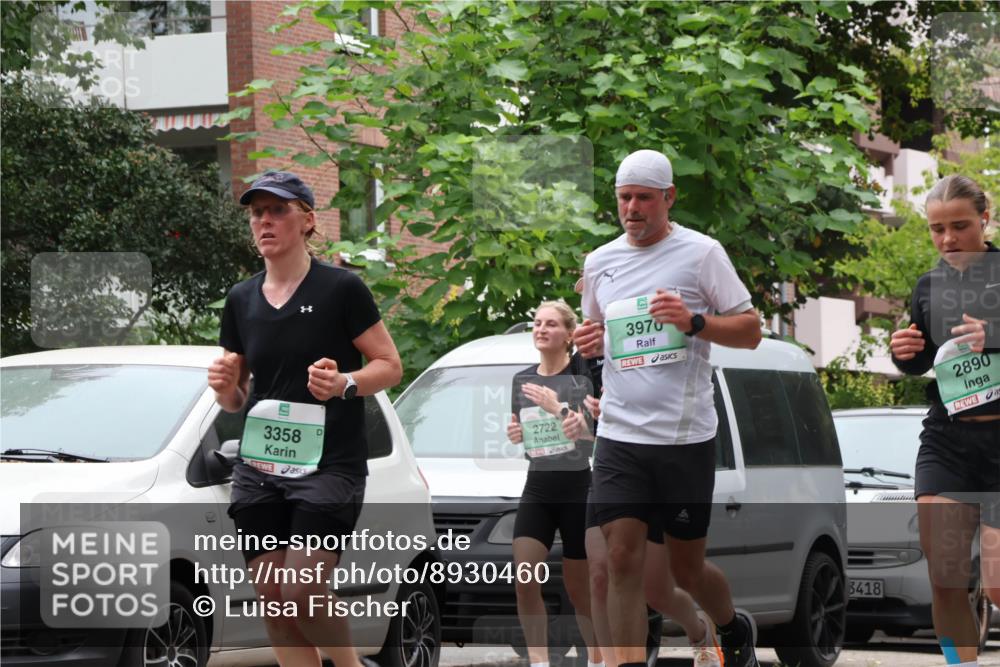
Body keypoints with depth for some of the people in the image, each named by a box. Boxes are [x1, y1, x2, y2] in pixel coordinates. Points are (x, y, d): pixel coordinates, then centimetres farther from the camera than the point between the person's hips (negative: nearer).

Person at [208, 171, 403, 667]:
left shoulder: (340, 288, -5)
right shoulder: (242, 300, 11)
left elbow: (390, 365, -3)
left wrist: (344, 383, -21)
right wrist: (224, 388, -5)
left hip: (329, 465, -5)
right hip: (259, 467, 5)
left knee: (303, 593, -15)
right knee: (273, 603, 1)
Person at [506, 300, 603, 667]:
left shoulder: (584, 375, -6)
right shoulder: (522, 380, 10)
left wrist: (558, 408, -24)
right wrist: (514, 433, 2)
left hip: (579, 487, -4)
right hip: (538, 487, 4)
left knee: (578, 585, 3)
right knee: (524, 576, -13)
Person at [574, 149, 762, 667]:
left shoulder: (701, 252, -2)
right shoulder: (599, 261, 11)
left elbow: (750, 332, -1)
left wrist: (694, 321, -18)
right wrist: (588, 342, 1)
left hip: (686, 436, -3)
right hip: (619, 435, 3)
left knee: (686, 568, 8)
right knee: (622, 558, -9)